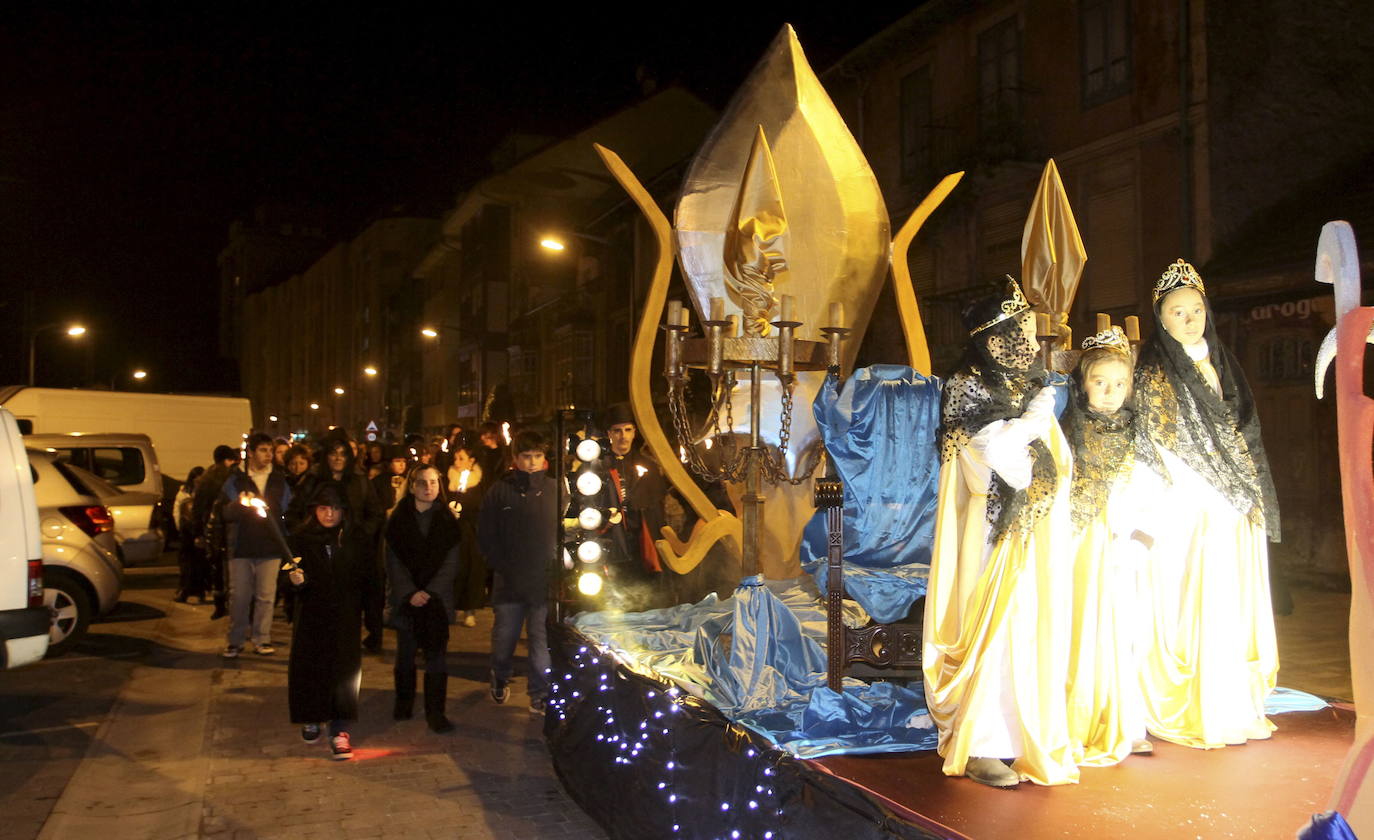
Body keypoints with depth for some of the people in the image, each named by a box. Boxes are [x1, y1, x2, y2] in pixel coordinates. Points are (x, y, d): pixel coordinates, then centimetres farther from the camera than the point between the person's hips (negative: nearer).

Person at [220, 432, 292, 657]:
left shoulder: (279, 481, 10)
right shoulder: (235, 480, 4)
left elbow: (288, 514, 12)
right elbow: (226, 511, -3)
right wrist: (240, 503, -25)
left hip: (270, 547, 1)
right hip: (241, 546, -1)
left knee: (266, 596, 2)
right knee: (238, 596, 2)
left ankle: (262, 639, 11)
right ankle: (235, 640, 13)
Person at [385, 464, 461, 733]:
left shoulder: (447, 521, 4)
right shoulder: (398, 519, 4)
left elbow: (450, 562, 1)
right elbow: (393, 562, 1)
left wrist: (431, 593, -11)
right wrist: (410, 593, -11)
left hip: (437, 599, -1)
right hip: (406, 598, 1)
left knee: (436, 655, -4)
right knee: (405, 655, 7)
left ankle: (435, 712, 0)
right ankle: (404, 703, 24)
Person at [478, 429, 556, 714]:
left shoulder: (555, 490, 0)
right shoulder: (500, 491, 1)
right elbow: (486, 535, 4)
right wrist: (501, 566, -2)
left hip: (545, 581, -1)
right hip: (509, 581, 1)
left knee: (542, 640, 1)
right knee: (504, 637, 13)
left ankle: (540, 696, 15)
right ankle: (500, 680, 39)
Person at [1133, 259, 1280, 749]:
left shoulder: (1222, 365, 15)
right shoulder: (1154, 374, -4)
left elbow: (1244, 438, 17)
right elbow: (1158, 448, -8)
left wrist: (1253, 500, 9)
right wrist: (1210, 490, -13)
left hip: (1234, 511, 6)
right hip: (1187, 511, -6)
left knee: (1235, 607, 7)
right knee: (1191, 607, -6)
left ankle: (1235, 707, 16)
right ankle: (1189, 713, 2)